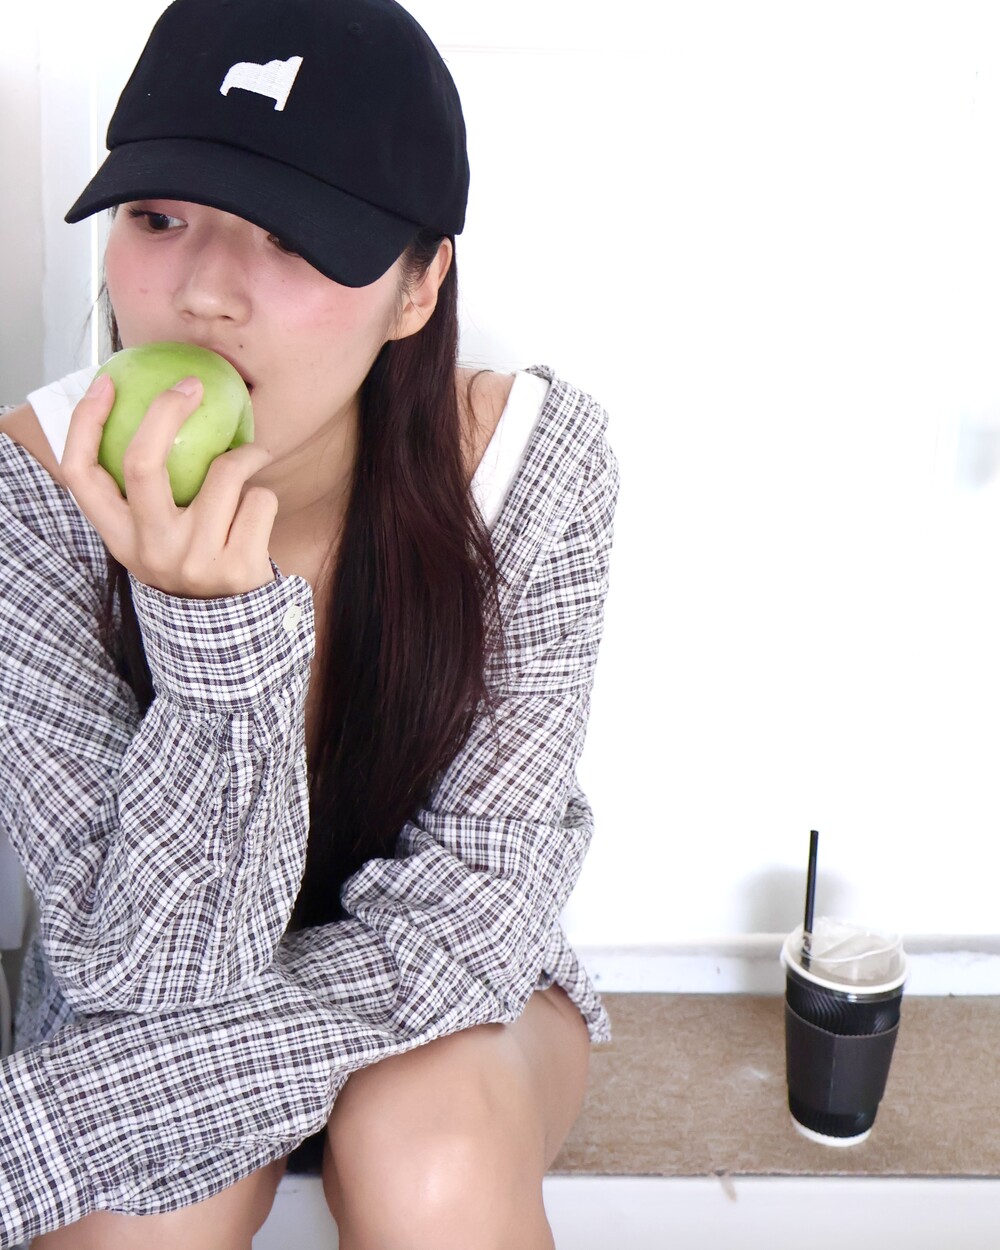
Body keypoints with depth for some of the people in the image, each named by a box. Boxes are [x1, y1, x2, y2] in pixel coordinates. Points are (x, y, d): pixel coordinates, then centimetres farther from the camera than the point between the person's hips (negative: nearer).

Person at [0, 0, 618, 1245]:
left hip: (448, 998, 1)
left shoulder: (532, 455, -23)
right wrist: (213, 632, -43)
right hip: (144, 986, 0)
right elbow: (153, 968, -25)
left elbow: (464, 910, -23)